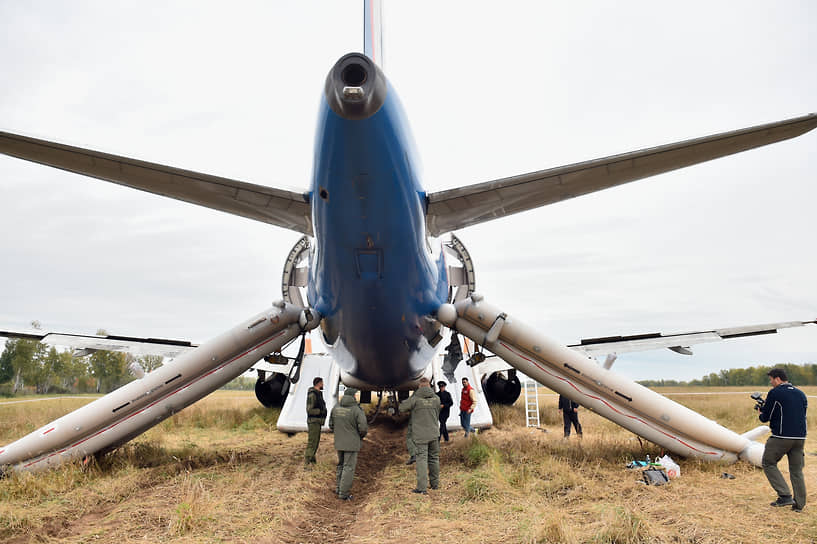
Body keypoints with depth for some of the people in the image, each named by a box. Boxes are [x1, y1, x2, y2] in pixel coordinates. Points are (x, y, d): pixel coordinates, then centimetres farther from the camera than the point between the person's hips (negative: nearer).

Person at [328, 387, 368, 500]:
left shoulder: (336, 407, 1)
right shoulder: (357, 410, -17)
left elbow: (331, 425, 8)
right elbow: (363, 428, -16)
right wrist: (360, 437, 4)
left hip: (338, 443, 6)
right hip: (351, 444, -6)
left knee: (341, 465, 22)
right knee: (349, 468, 2)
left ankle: (340, 488, 32)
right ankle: (343, 494, 4)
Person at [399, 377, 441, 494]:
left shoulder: (415, 399, -10)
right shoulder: (436, 398, 1)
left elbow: (402, 407, 1)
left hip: (420, 435, -4)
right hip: (434, 433, 4)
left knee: (422, 459, -3)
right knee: (434, 458, 16)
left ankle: (422, 487, -8)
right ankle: (435, 483, 26)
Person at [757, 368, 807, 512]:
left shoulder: (775, 393, -7)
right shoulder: (801, 394, 13)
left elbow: (765, 417, -5)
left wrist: (761, 414, 18)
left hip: (781, 437, -6)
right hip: (800, 438, 6)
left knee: (769, 464, 8)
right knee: (796, 470, 12)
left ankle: (785, 496, -1)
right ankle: (799, 504, 12)